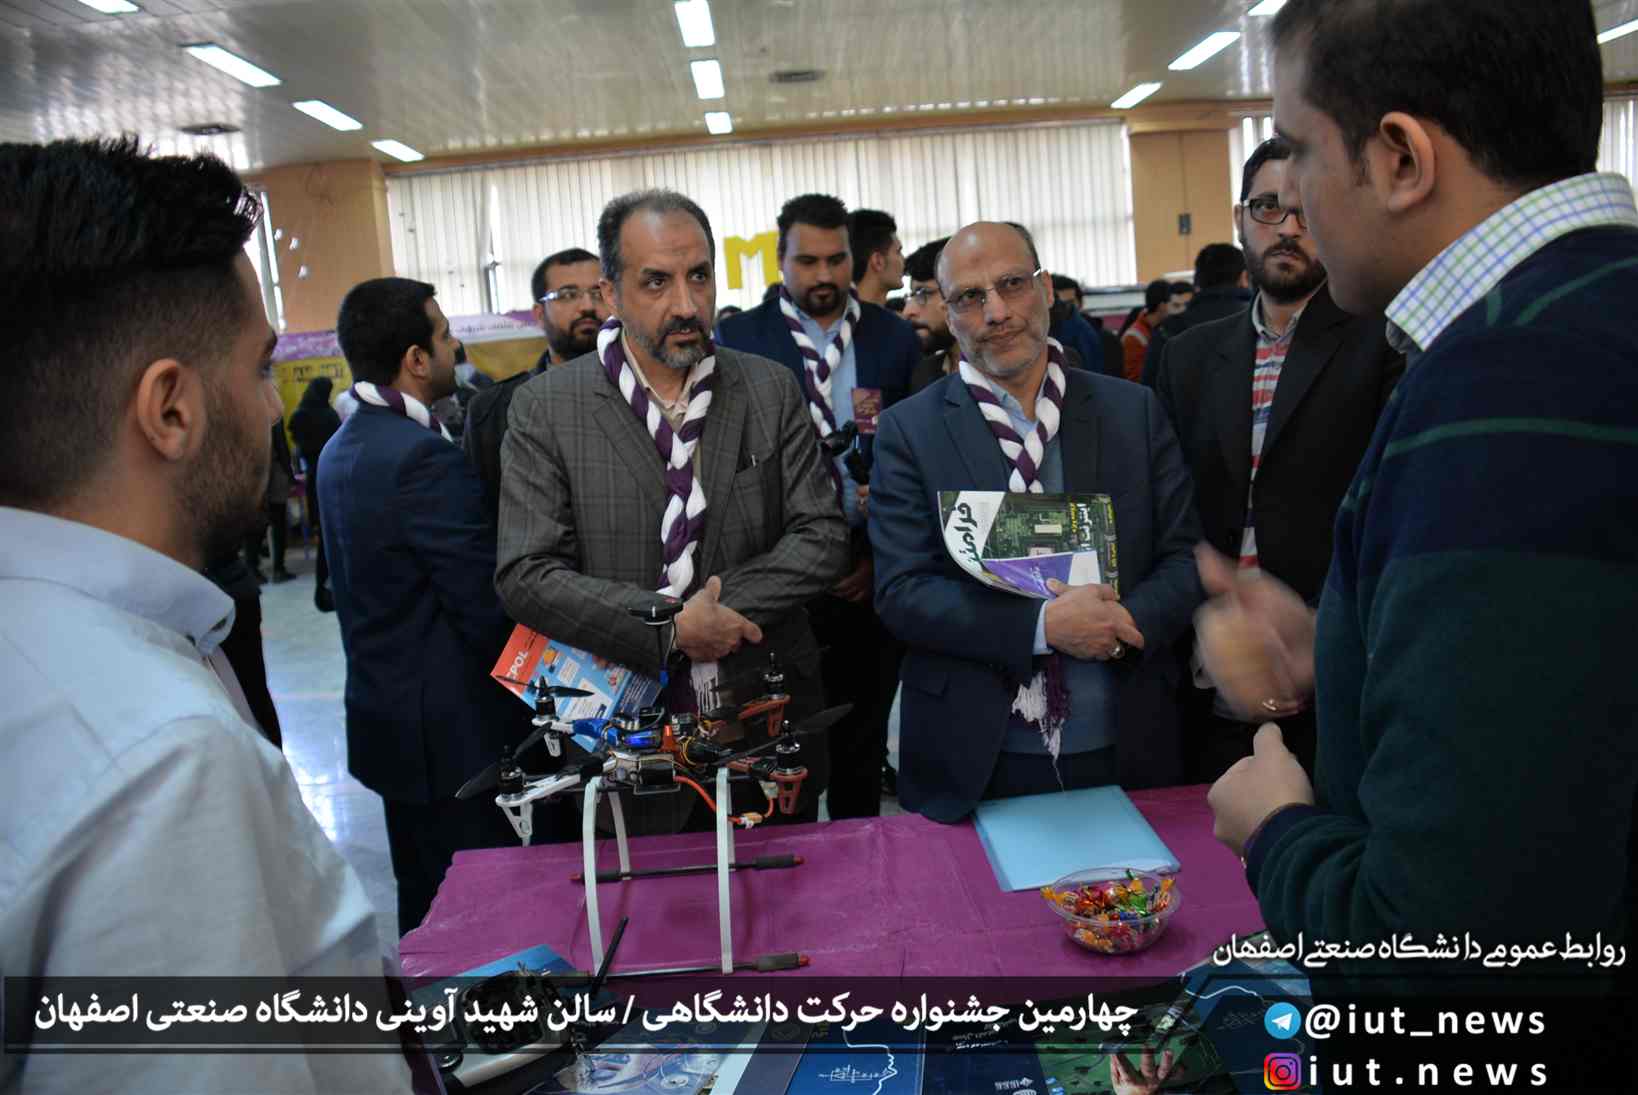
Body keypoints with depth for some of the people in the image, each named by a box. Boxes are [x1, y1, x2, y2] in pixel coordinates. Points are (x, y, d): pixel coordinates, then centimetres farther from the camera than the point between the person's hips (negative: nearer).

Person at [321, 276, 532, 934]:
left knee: (425, 903, 20)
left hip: (386, 715, 10)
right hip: (450, 731, -10)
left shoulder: (344, 446, 9)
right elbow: (487, 607, -19)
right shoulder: (424, 457, -21)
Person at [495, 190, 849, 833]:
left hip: (767, 726, 2)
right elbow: (525, 574, -12)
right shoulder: (545, 409, -7)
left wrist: (716, 610, -16)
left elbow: (821, 537, -3)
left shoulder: (771, 391, -1)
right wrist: (671, 626, -20)